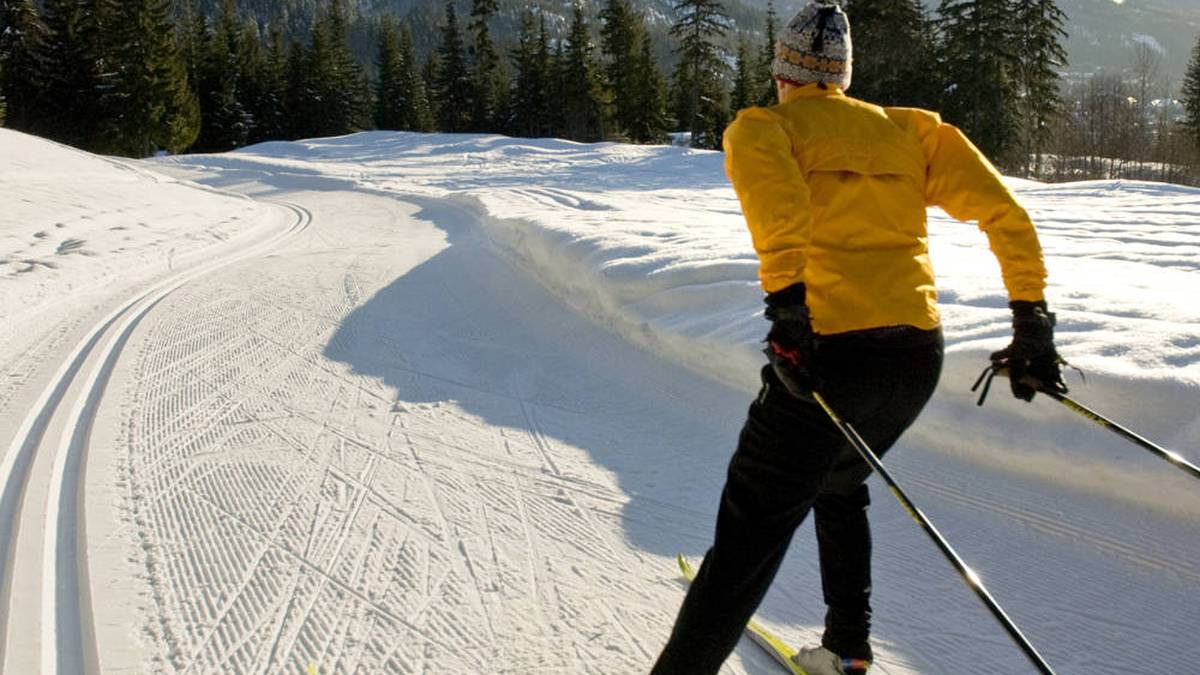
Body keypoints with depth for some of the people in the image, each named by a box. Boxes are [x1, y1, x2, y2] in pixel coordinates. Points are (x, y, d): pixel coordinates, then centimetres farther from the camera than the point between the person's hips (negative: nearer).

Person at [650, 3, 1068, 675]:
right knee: (838, 488, 30)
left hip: (831, 350, -6)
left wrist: (787, 302, -27)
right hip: (921, 355, 6)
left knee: (751, 530, 0)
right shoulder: (907, 130, 19)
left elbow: (773, 188, -19)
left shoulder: (763, 127, 6)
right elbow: (1005, 212, 9)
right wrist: (1032, 319, 10)